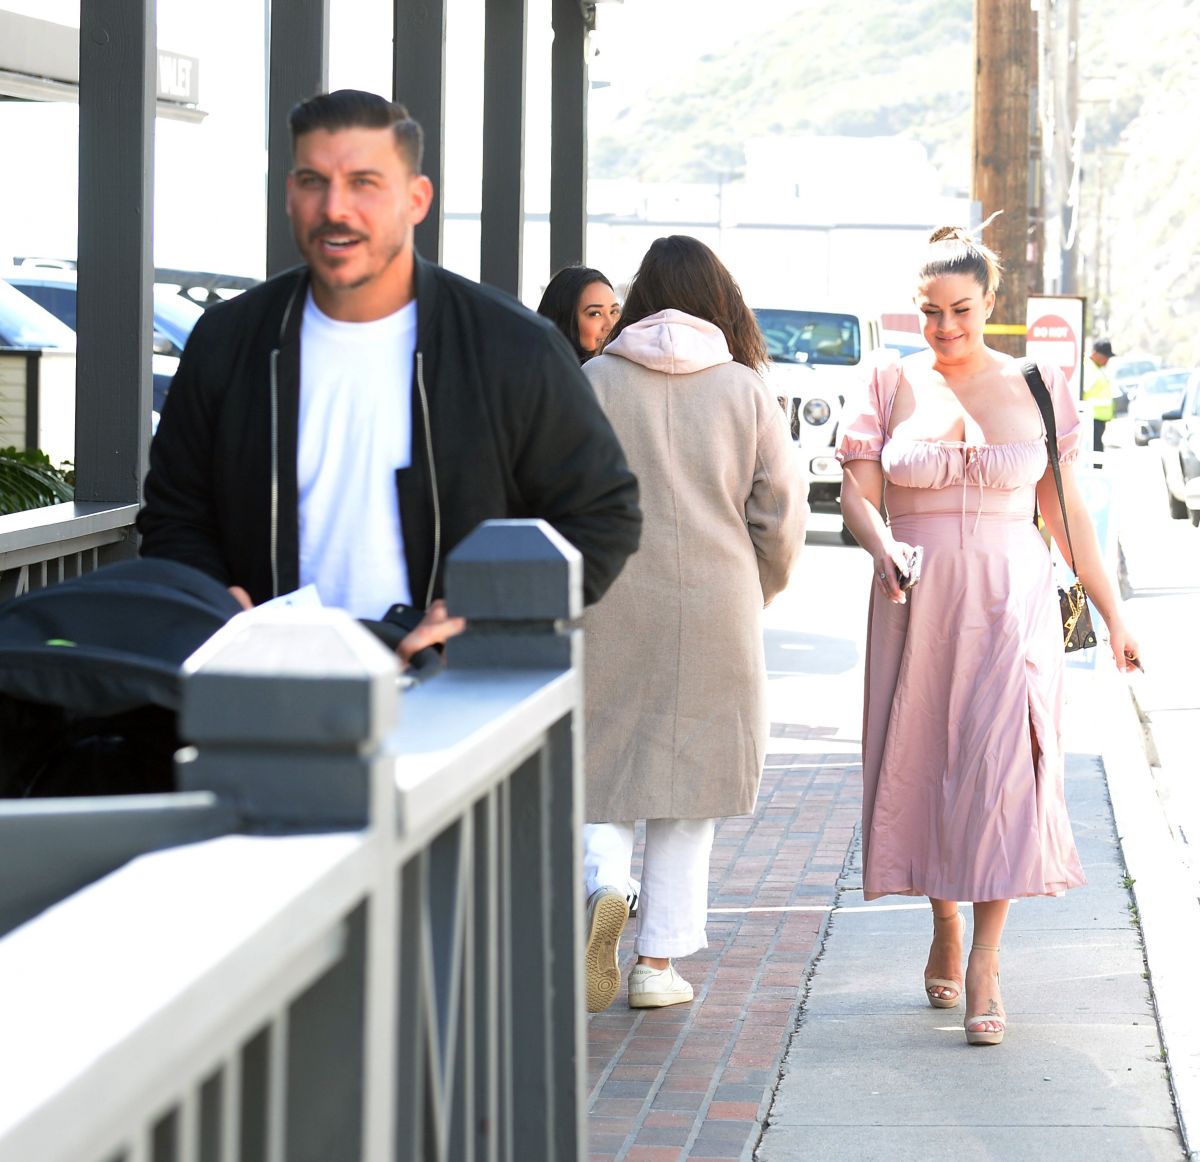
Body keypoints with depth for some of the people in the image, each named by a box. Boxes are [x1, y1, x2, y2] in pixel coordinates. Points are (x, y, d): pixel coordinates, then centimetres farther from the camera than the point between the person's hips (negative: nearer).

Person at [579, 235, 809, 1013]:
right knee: (689, 777, 9)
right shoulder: (747, 390, 2)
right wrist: (754, 596, 17)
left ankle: (602, 884, -19)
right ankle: (659, 960, 11)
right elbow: (783, 514, 1)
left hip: (609, 605, -1)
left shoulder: (594, 381, 0)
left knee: (604, 765, 10)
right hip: (717, 613, 1)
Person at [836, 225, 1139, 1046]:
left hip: (1010, 602, -1)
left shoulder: (1036, 390, 4)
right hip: (917, 603, 1)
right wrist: (883, 546, -22)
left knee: (1000, 763, -13)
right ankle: (945, 933, 26)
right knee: (923, 762, 6)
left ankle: (985, 961, -13)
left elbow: (1065, 508, 9)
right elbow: (858, 492, -1)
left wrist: (1111, 609, 9)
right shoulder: (893, 387, 5)